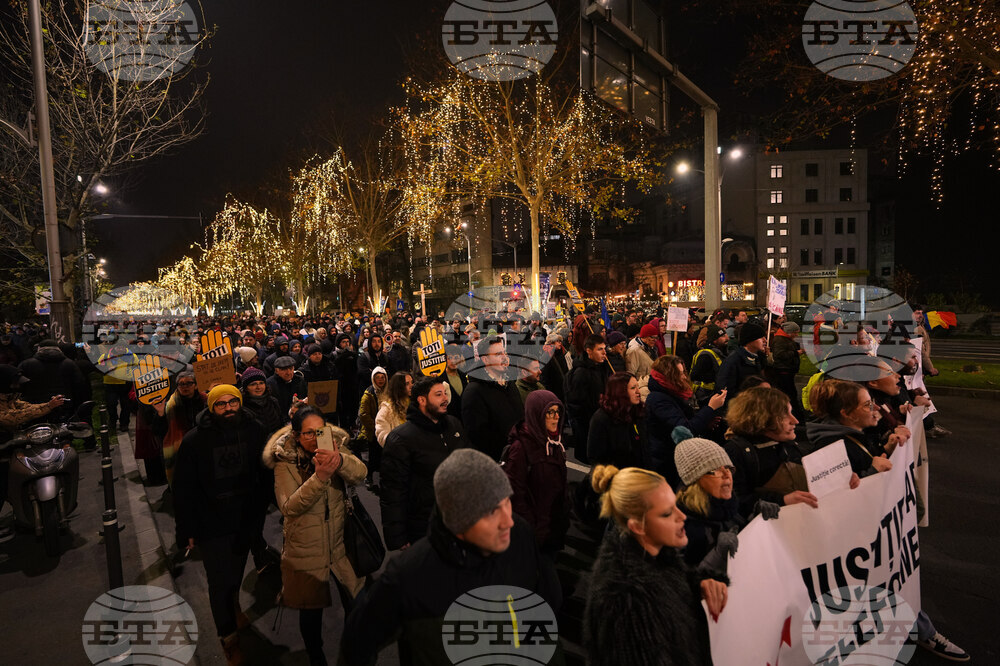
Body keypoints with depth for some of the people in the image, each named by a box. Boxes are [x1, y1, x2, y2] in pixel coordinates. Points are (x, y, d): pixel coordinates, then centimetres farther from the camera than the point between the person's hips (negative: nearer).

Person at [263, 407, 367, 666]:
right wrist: (320, 476, -40)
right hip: (306, 550, -2)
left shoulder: (336, 449, -6)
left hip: (341, 544, 2)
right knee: (311, 611, 14)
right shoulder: (285, 462, -12)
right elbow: (289, 507, -24)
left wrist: (339, 461, -48)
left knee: (356, 605, 10)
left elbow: (360, 473, -25)